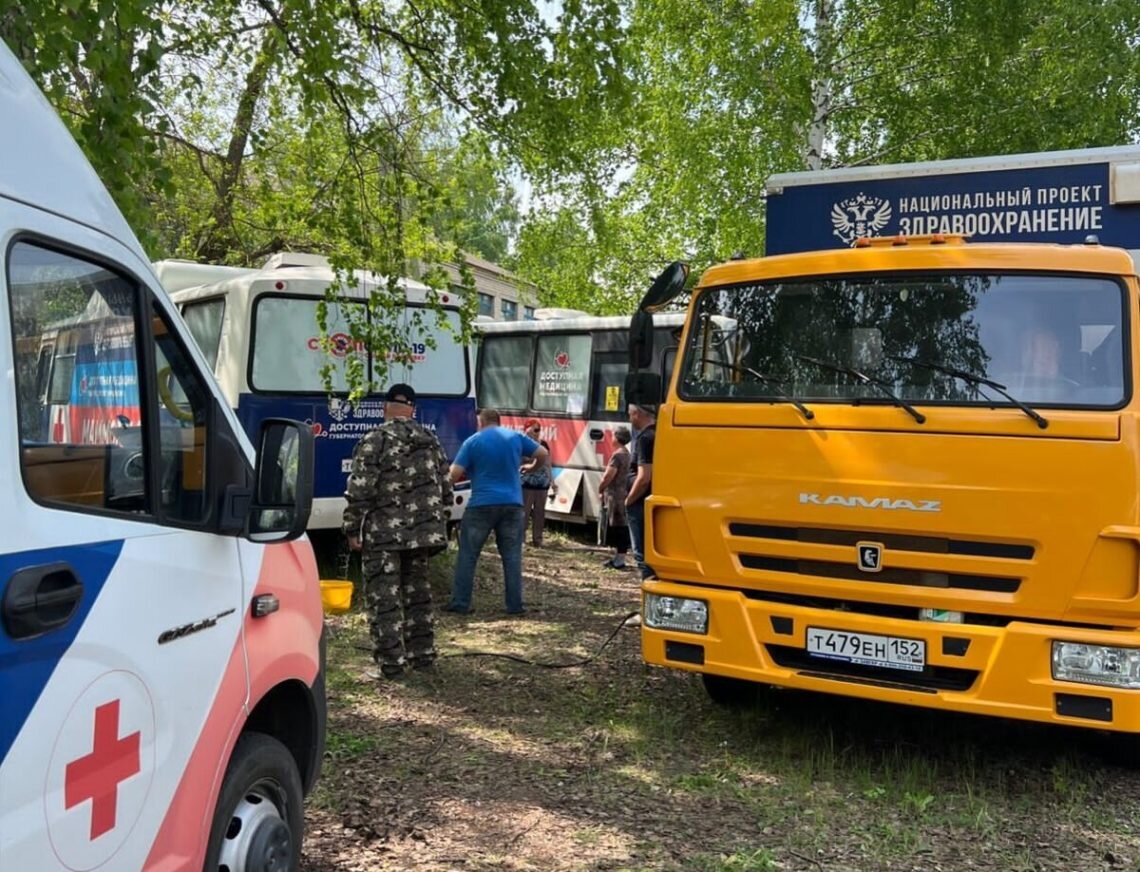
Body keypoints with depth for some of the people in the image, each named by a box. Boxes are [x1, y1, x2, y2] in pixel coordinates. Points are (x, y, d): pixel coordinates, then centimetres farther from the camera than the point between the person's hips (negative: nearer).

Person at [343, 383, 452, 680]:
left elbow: (360, 491, -14)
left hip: (383, 535, -5)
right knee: (417, 591, 17)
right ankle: (422, 653, 23)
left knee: (384, 597, 1)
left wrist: (352, 529, -6)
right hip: (422, 532, 6)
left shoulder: (374, 441, -9)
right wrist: (437, 522, 23)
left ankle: (391, 661, 2)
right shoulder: (431, 441, 9)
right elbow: (445, 489, 12)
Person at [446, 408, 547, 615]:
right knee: (512, 555, 8)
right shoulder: (516, 437, 7)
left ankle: (460, 603, 6)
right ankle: (515, 604, 7)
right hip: (512, 504, 3)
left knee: (468, 554, 6)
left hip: (481, 505, -2)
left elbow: (454, 475, -6)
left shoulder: (473, 441, -2)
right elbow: (543, 454, 14)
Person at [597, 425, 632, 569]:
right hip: (620, 494, 10)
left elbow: (608, 476, -21)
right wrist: (604, 490, 14)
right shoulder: (626, 453, 15)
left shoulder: (618, 455, -17)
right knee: (614, 527, 16)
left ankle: (620, 560, -3)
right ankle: (617, 556, 23)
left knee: (618, 527, -6)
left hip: (616, 496, -10)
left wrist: (600, 490, -4)